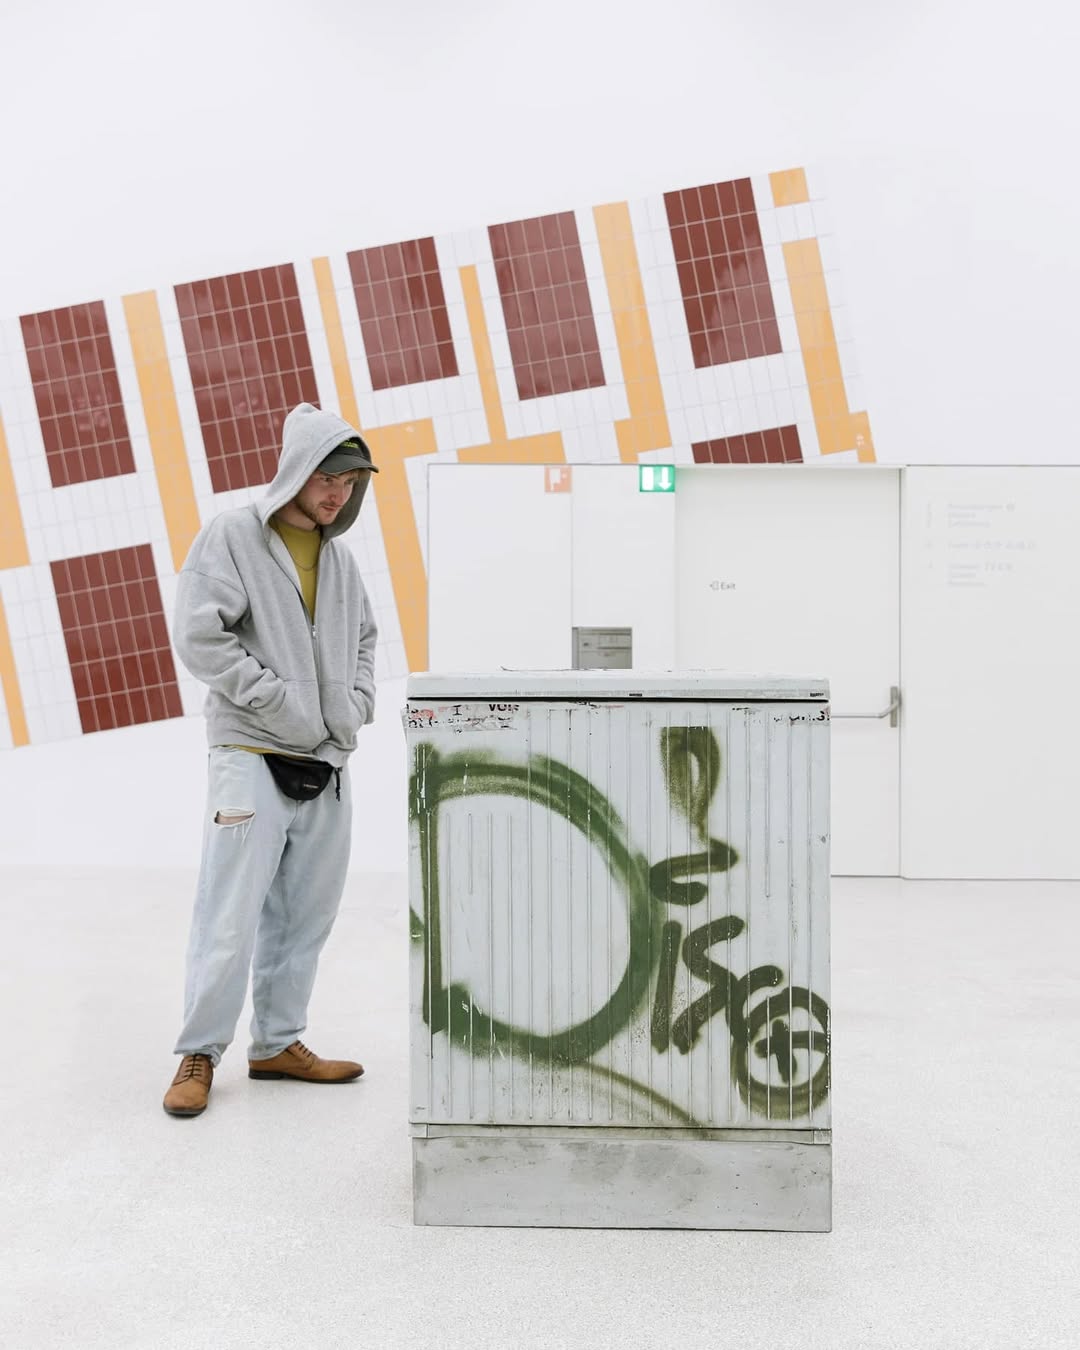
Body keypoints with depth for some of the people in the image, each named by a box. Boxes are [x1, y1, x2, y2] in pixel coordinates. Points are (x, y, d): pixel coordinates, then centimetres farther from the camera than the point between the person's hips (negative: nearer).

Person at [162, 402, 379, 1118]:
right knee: (231, 917, -4)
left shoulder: (340, 557, 13)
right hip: (253, 757, -6)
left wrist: (356, 705, 6)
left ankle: (279, 1043, 25)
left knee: (305, 917, 12)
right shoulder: (232, 536, -6)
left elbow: (364, 638, 23)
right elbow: (200, 636, -13)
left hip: (328, 764, 6)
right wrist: (281, 702, -15)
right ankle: (199, 1053, 11)